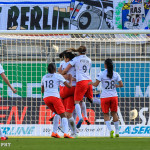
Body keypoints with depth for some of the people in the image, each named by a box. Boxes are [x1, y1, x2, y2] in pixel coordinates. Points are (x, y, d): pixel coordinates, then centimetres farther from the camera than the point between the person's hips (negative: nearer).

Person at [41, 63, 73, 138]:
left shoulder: (44, 77, 18)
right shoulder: (58, 76, 4)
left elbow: (42, 90, 27)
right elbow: (69, 86, 2)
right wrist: (71, 79, 21)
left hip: (46, 98, 5)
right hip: (55, 97, -5)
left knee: (58, 113, 22)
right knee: (63, 115, -1)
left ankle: (54, 132, 10)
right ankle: (65, 133, -22)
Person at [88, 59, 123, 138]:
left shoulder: (101, 74, -9)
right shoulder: (116, 74, 0)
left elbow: (96, 84, -10)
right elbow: (121, 84, -1)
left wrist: (91, 83, 10)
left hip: (105, 97, -3)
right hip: (114, 96, 3)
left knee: (106, 114, 7)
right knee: (114, 113, 16)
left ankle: (110, 130, -13)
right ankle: (117, 132, 16)